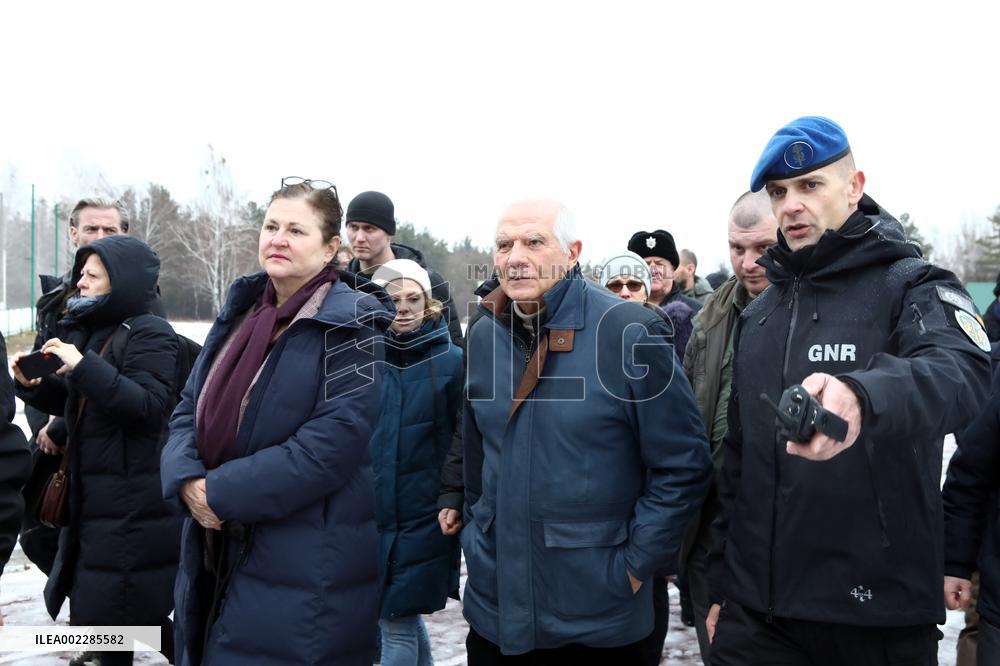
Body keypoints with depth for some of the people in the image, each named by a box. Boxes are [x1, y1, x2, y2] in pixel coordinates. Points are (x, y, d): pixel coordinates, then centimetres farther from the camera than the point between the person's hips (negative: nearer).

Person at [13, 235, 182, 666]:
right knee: (95, 611, 17)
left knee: (124, 612, 1)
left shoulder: (149, 334, -13)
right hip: (95, 497, 9)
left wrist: (84, 365, -28)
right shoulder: (95, 331, 11)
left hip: (135, 506, -9)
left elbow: (151, 408, -25)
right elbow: (79, 405, 19)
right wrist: (35, 386, 1)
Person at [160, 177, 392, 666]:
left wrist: (222, 492, -18)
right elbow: (190, 409, 10)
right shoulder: (240, 311, 9)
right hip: (218, 549, 7)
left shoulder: (353, 327, -14)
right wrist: (188, 480, -10)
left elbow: (333, 442, -22)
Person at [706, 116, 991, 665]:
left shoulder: (913, 286, -6)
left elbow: (960, 373, -28)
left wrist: (861, 396, -48)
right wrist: (722, 582, 14)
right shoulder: (757, 314, 10)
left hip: (877, 608, -4)